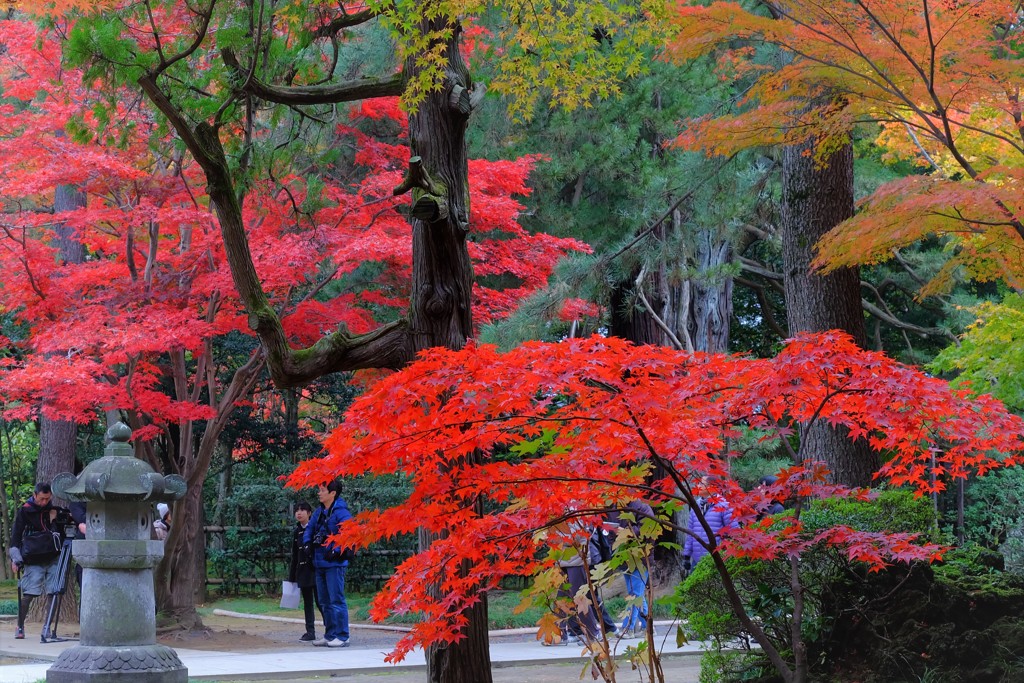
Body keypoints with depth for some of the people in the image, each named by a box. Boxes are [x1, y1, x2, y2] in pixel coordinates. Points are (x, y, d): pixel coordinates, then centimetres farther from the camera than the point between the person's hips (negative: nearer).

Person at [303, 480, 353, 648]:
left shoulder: (341, 512, -14)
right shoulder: (319, 511, 12)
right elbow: (309, 528, 26)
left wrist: (336, 551, -26)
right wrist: (307, 543, 9)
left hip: (334, 564, -9)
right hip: (319, 563, 9)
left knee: (336, 600, -7)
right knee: (324, 602, 14)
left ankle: (342, 636, -3)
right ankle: (330, 635, 23)